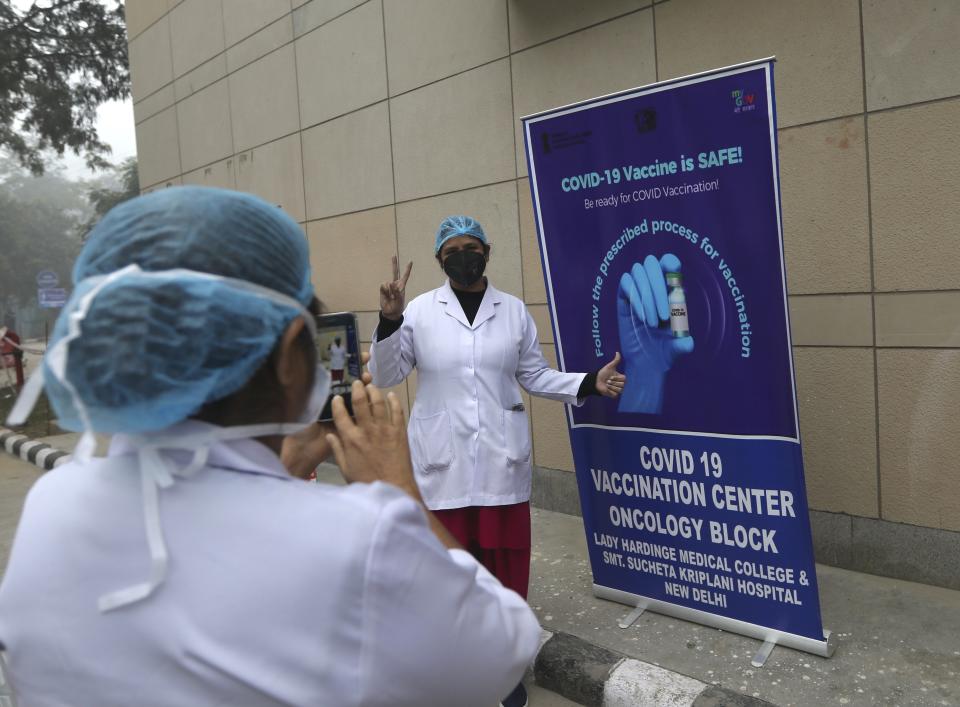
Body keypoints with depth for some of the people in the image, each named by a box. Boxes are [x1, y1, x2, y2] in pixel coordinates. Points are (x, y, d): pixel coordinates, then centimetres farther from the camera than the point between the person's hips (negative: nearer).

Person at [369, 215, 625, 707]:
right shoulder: (419, 311, -2)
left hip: (501, 459, 2)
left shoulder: (514, 311, 4)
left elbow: (534, 376, 9)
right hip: (442, 462, -1)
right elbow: (383, 378, -1)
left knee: (506, 564, 9)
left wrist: (589, 383, -3)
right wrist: (389, 321, -15)